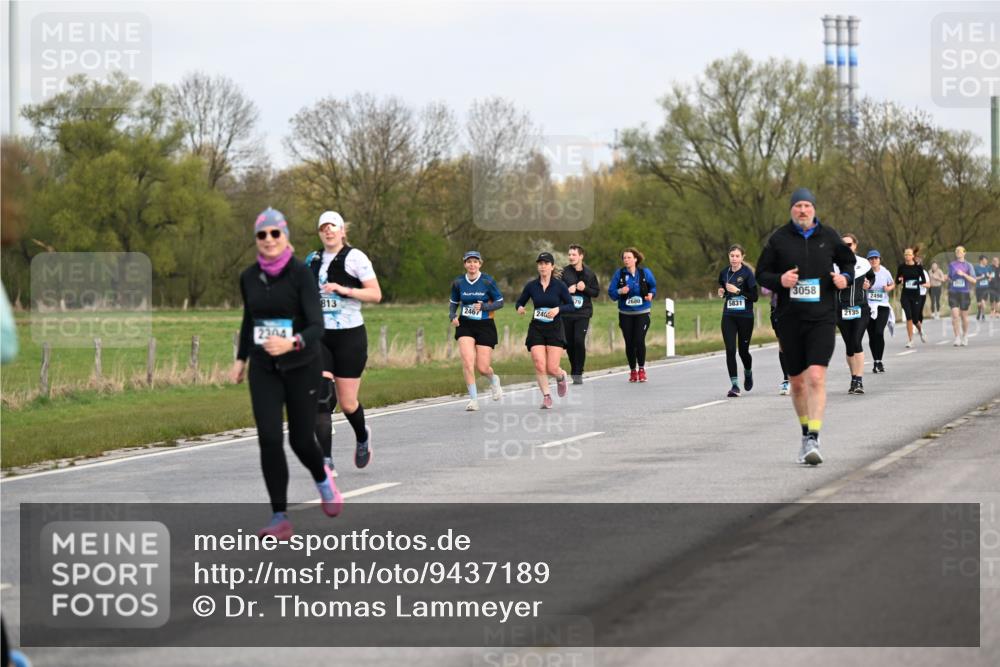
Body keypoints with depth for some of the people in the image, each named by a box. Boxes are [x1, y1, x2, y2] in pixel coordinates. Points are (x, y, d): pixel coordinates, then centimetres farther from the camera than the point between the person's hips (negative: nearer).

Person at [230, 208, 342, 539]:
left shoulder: (300, 273, -14)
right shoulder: (249, 277, 0)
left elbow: (316, 326, -21)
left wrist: (292, 343, -40)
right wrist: (240, 359, 20)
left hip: (300, 366, -3)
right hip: (263, 369, 3)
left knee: (300, 440, 6)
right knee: (269, 439, -11)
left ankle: (322, 481, 42)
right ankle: (280, 518, -6)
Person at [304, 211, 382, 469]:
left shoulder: (354, 258, -5)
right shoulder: (313, 260, 12)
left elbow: (375, 294, -9)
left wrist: (345, 290, -20)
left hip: (349, 335, -4)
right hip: (319, 336, 4)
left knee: (347, 403, -2)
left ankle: (362, 437, 31)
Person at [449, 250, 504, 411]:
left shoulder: (488, 281, -7)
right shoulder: (458, 283, 1)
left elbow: (500, 302, -2)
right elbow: (453, 303, 14)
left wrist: (483, 307, -18)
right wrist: (452, 316, -5)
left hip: (485, 326, -2)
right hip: (465, 326, 2)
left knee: (482, 368, -2)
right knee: (468, 361, -18)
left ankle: (493, 380, 36)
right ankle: (473, 399, -10)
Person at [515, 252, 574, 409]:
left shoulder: (559, 285, -4)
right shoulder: (531, 286, 2)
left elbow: (570, 305, -2)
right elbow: (520, 302, 11)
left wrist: (558, 309, -20)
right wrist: (520, 308, -12)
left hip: (555, 328, -2)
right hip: (536, 329, 2)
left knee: (552, 368, -7)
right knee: (539, 366, -13)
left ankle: (561, 377, 29)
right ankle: (546, 396, 2)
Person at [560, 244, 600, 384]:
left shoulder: (589, 273, 3)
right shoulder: (563, 272, 1)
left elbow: (596, 292, 7)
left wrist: (585, 288, -10)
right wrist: (567, 291, -16)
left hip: (583, 313, -1)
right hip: (566, 313, 1)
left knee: (579, 341, -14)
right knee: (569, 343, 6)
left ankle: (578, 373, -8)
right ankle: (574, 370, 25)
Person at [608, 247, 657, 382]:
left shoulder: (645, 273, -2)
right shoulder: (619, 274, -1)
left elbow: (653, 287, 10)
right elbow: (611, 291, 0)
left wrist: (651, 294, -11)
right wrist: (620, 292, -20)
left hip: (642, 313, -2)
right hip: (625, 314, 2)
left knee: (639, 341, -13)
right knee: (629, 343, 4)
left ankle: (641, 369, 5)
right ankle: (633, 371, 20)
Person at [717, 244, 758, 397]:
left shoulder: (747, 273, -8)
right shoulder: (724, 273, 6)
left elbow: (754, 297, -10)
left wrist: (737, 291, -20)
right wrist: (722, 292, 1)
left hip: (745, 317, -3)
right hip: (728, 317, 3)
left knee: (743, 350, 6)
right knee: (730, 350, -8)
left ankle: (748, 373, 39)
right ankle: (735, 385, -6)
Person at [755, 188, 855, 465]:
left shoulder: (828, 237, 5)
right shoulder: (779, 239, 3)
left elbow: (848, 261, 21)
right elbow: (762, 274, 6)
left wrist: (845, 278, -1)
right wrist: (779, 280, -15)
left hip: (822, 318, -2)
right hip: (789, 318, 2)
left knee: (816, 377, -17)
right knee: (797, 382, 11)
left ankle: (814, 440, -20)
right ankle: (806, 434, 30)